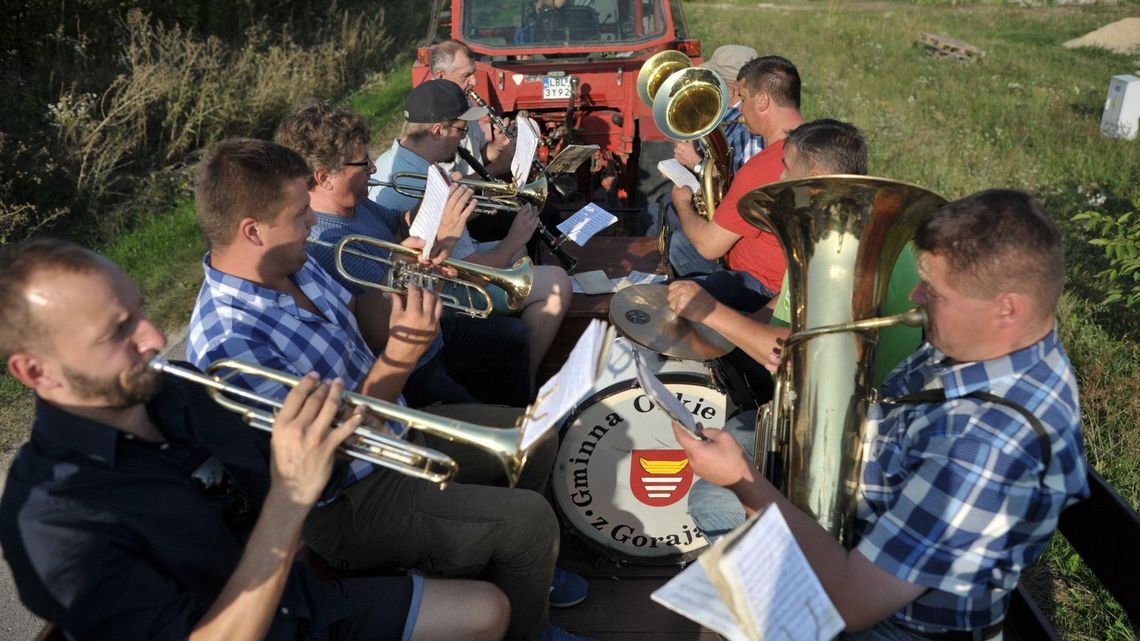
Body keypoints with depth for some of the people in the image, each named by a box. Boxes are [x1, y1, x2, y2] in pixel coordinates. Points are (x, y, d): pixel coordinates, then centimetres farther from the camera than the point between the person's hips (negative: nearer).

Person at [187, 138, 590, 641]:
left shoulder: (292, 263, -3)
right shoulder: (230, 341, -30)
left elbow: (358, 327, 12)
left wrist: (406, 287, -8)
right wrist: (402, 354, -30)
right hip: (349, 503, -9)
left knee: (532, 439, 14)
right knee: (530, 520, -16)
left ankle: (521, 570, 36)